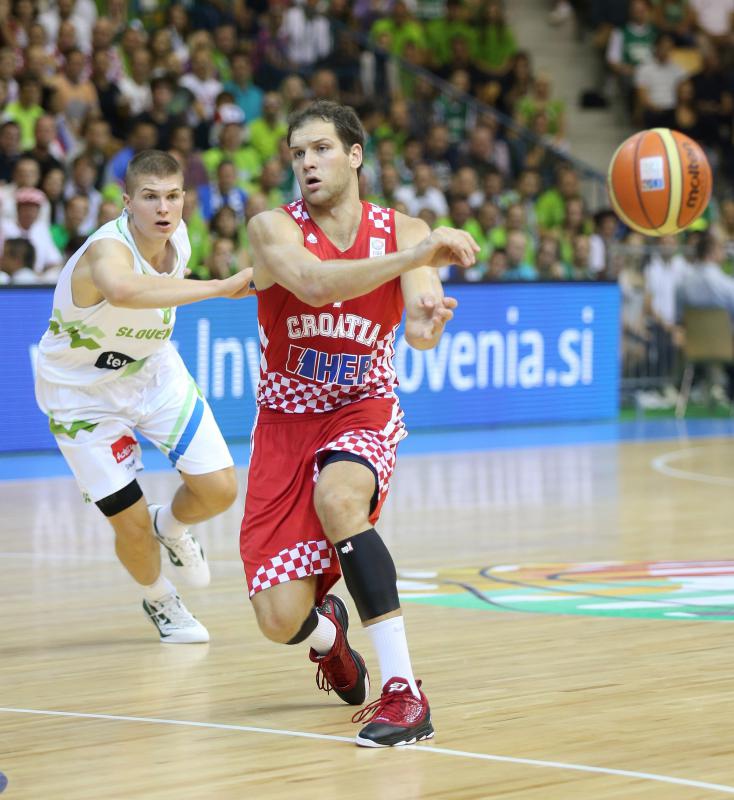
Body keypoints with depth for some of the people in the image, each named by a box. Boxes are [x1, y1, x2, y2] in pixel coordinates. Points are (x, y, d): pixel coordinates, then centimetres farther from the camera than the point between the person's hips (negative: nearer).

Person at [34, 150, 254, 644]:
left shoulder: (178, 236, -13)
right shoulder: (109, 250, -36)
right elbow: (123, 290, -63)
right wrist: (221, 287, -64)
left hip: (155, 372, 6)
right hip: (85, 394, -5)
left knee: (219, 490, -6)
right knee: (133, 527, -4)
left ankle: (171, 527, 30)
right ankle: (159, 601, 30)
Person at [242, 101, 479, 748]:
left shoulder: (404, 231, -6)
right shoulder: (274, 228, -13)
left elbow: (422, 322, -19)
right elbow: (315, 284, -34)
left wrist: (426, 323, -44)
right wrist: (416, 257, -45)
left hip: (364, 410, 0)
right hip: (288, 419, 0)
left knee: (337, 498, -37)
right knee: (280, 621, -9)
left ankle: (405, 694, -31)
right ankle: (326, 631, 33)